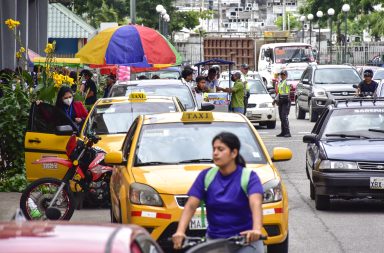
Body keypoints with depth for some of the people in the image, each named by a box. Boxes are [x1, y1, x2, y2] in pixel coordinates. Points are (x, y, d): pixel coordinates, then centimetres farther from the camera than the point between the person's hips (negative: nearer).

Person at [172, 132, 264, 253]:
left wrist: (256, 229, -42)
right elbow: (191, 205, -3)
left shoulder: (249, 177, -4)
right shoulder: (206, 176, 6)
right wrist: (180, 231, -22)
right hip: (213, 240, 3)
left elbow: (255, 204, -22)